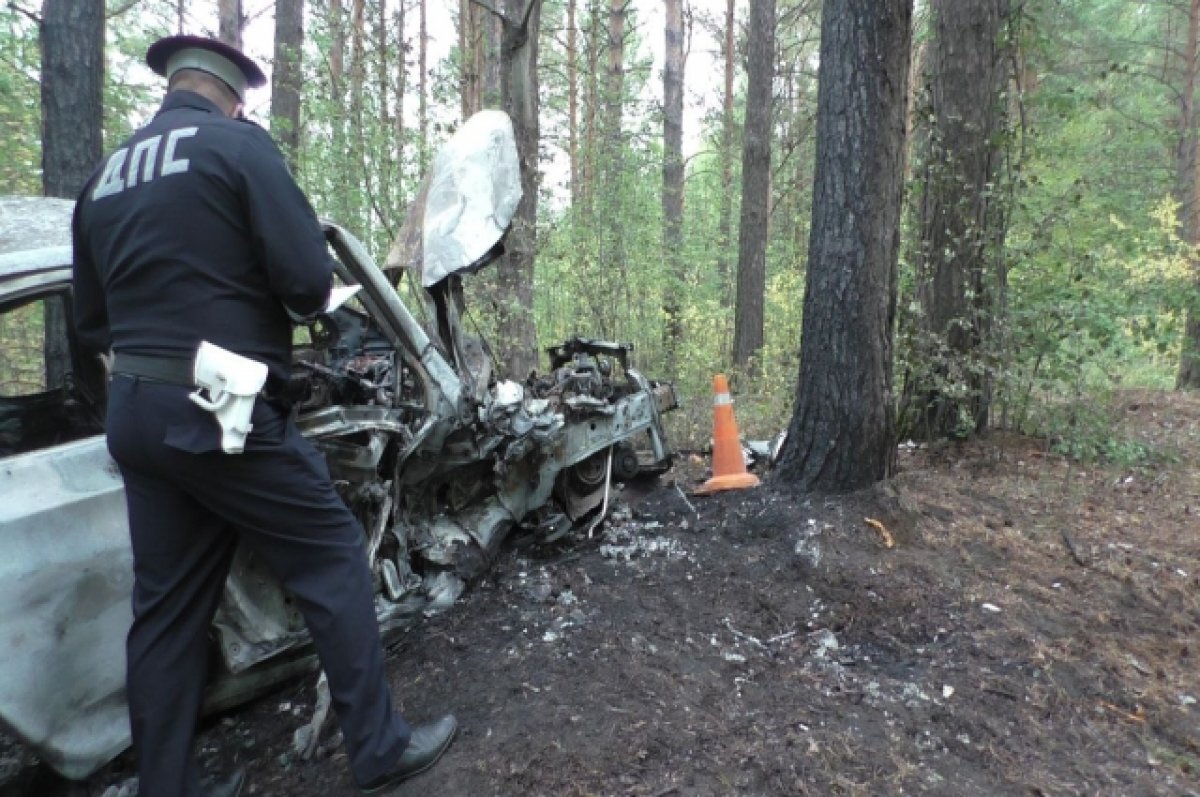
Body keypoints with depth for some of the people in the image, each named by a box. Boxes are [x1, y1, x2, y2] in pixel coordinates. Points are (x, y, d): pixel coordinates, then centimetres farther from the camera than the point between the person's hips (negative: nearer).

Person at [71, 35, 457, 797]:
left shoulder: (105, 177, 16)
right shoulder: (238, 144, -5)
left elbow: (93, 321, 19)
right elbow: (309, 279, -14)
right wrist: (280, 304, 7)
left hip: (133, 413, 8)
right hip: (219, 412, -7)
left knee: (168, 605, 14)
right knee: (333, 557, 4)